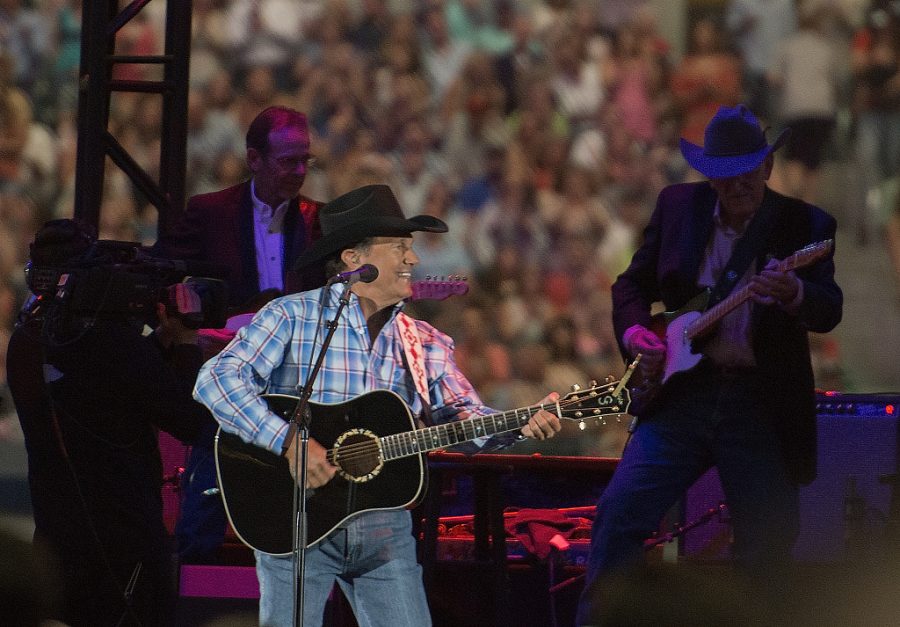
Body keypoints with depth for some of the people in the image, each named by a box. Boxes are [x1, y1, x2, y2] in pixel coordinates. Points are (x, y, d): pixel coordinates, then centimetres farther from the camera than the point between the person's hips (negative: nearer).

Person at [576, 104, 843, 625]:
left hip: (764, 405, -1)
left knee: (770, 542, 0)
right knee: (622, 511, -11)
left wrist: (794, 293, -36)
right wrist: (636, 332, -7)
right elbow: (633, 284, 15)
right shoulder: (677, 206, 8)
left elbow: (829, 310, -13)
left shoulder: (806, 224, 0)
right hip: (682, 391, 1)